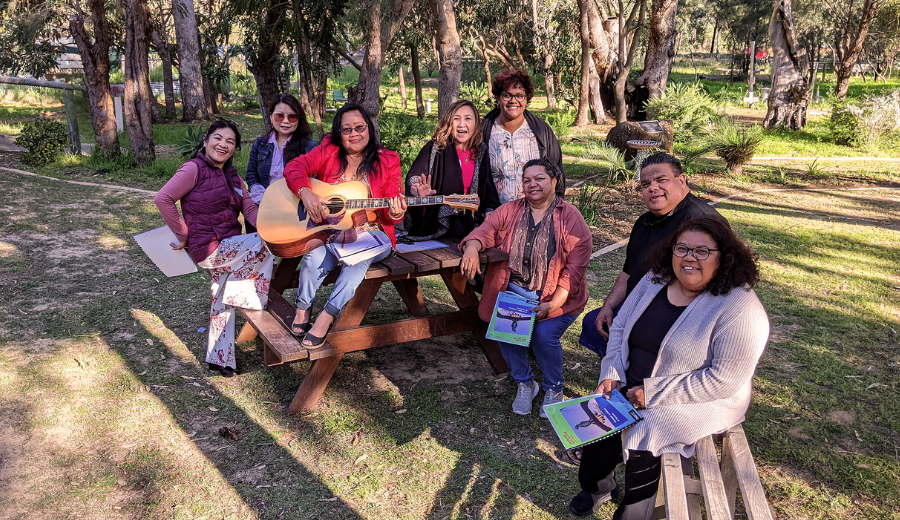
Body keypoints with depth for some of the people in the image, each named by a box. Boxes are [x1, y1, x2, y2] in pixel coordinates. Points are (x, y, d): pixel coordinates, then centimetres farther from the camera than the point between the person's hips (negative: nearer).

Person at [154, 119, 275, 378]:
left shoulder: (232, 175, 12)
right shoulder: (194, 168, -12)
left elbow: (249, 209, 2)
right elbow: (163, 198, -19)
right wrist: (183, 235, -15)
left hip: (227, 247, 8)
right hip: (209, 248, -8)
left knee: (222, 302, 16)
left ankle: (218, 357, 30)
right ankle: (249, 297, 0)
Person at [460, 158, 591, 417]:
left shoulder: (571, 218, -1)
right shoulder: (509, 211, 11)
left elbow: (575, 268, -8)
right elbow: (485, 230, -3)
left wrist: (553, 304, -19)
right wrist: (472, 248, -29)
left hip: (554, 296, -2)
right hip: (512, 289, 3)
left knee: (544, 334, -24)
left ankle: (554, 389, 7)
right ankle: (524, 384, 6)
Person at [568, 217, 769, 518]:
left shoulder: (740, 309, -21)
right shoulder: (655, 280, -1)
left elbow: (723, 380, -24)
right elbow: (620, 326, 8)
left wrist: (653, 392, -22)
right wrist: (612, 374, -6)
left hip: (701, 401, -6)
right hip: (634, 386, 6)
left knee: (644, 433, -24)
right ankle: (597, 486, 16)